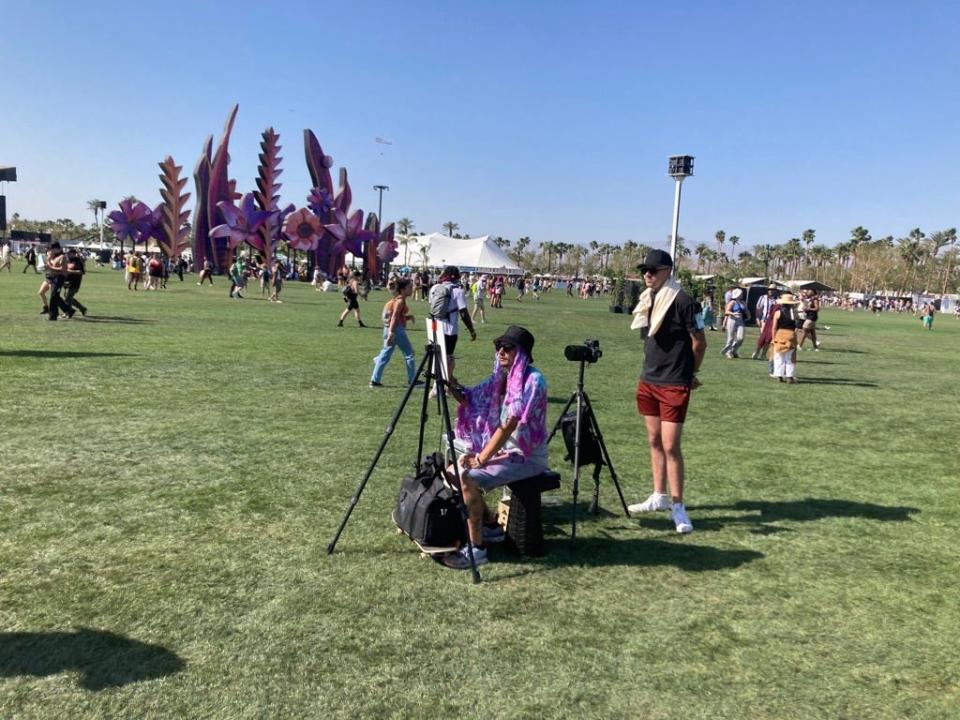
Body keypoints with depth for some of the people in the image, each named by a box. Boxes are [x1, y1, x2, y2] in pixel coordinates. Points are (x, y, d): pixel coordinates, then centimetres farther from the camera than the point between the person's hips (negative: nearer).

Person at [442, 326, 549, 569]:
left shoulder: (532, 380, -19)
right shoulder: (501, 377, 7)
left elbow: (509, 424, -25)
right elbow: (468, 399, 4)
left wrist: (480, 459, -24)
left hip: (527, 455, -9)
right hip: (503, 449, 9)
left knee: (469, 478, -26)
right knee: (452, 472, 4)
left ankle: (477, 548, -14)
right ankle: (491, 526, 16)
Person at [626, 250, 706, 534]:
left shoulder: (682, 301, -13)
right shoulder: (646, 300, 8)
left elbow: (699, 342, -7)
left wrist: (689, 374, 2)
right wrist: (652, 369, 11)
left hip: (674, 385, -7)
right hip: (648, 382, 7)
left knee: (670, 446, -6)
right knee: (654, 441, 13)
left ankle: (678, 506, 5)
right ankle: (659, 496, 25)